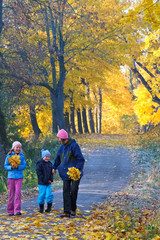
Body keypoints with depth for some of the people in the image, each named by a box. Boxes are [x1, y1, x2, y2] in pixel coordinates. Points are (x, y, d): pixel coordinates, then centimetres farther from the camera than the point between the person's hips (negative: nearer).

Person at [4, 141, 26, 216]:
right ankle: (10, 211, 14)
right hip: (11, 176, 0)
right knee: (11, 194, 4)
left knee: (18, 192, -12)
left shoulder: (22, 155, 3)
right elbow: (5, 166, 2)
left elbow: (24, 165, 0)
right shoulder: (9, 155, 0)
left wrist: (18, 167, -18)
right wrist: (11, 167, -17)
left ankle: (17, 210, -12)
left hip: (19, 177, 0)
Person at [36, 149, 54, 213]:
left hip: (48, 183, 4)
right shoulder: (40, 164, -7)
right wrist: (45, 180, -13)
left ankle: (49, 207, 11)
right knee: (42, 195, -1)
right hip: (42, 183, -4)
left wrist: (51, 180, 0)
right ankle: (41, 208, 13)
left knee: (49, 194, -2)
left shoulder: (50, 164, 11)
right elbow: (39, 173, -11)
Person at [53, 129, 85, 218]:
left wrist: (77, 168, -25)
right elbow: (58, 157, 30)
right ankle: (67, 212, -2)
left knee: (74, 191, -5)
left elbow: (81, 159, -14)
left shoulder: (74, 145, -10)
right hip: (66, 173, 6)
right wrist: (54, 167, 38)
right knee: (66, 191, -2)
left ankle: (73, 209, 15)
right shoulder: (62, 147, 13)